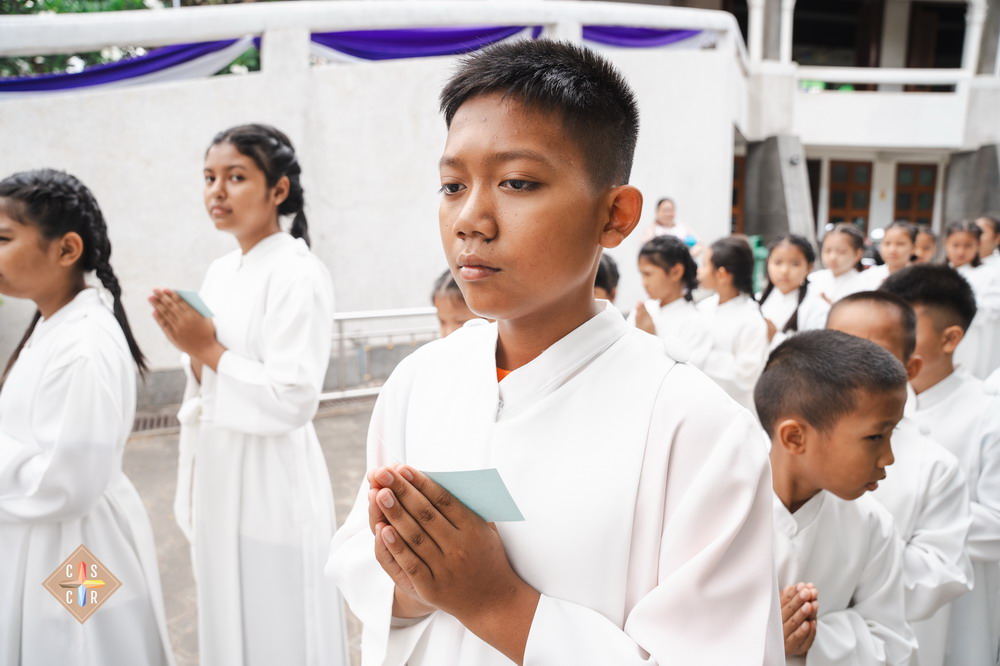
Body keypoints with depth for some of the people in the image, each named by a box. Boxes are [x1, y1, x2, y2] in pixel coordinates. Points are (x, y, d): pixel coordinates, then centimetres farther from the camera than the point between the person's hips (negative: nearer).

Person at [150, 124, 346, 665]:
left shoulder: (299, 275, -16)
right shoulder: (219, 273, 8)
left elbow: (292, 401, -21)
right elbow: (207, 389, 14)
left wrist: (209, 350, -16)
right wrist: (194, 354, -6)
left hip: (271, 478, -8)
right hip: (220, 471, 8)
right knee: (227, 617, 20)